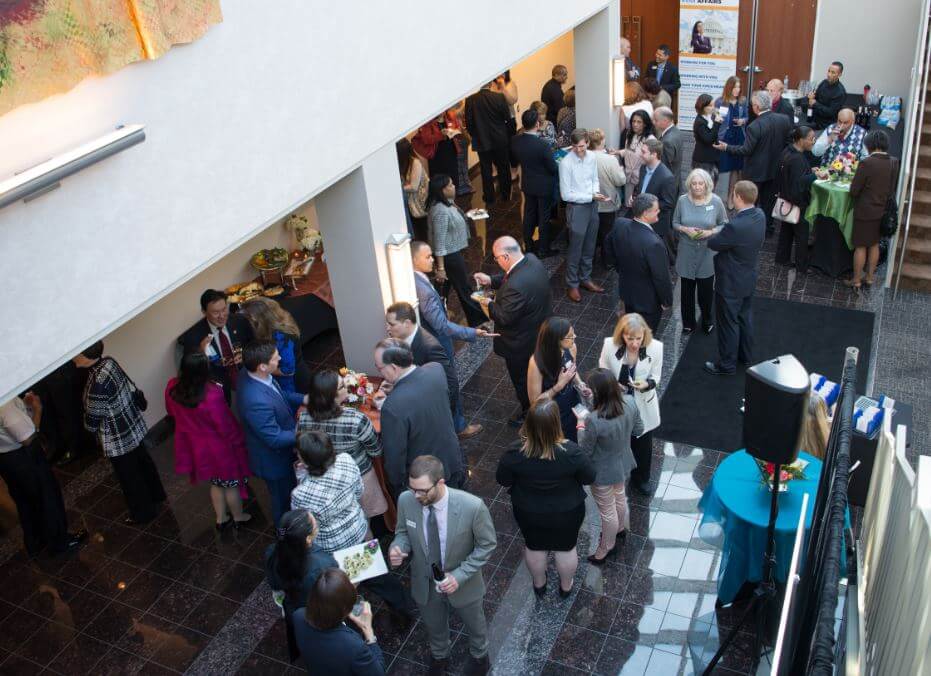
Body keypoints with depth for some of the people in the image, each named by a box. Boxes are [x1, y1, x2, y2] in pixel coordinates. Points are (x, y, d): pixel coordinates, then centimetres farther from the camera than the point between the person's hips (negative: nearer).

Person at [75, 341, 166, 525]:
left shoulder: (98, 382, -33)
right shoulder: (109, 361, -10)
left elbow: (92, 422, -21)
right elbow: (132, 388, 5)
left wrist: (89, 426, 2)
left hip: (118, 440, -8)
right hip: (134, 427, 8)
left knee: (130, 478, 14)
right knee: (143, 462, 28)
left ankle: (144, 513, 33)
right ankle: (156, 495, 49)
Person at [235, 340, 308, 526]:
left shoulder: (251, 373, -15)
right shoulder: (257, 401, -43)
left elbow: (278, 393, 5)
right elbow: (275, 439, -31)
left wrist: (302, 399, -6)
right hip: (274, 460, -8)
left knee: (290, 491, 33)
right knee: (284, 502, 20)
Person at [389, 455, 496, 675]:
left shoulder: (472, 506, -34)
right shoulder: (406, 500, -24)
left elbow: (487, 545, -18)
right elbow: (404, 533, -4)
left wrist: (460, 576, -25)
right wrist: (397, 548, -27)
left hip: (463, 584, -2)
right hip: (425, 584, 2)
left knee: (474, 625, 29)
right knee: (434, 627, 31)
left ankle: (479, 656, 64)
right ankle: (439, 657, 65)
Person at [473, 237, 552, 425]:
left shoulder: (516, 286, -41)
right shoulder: (532, 259, -14)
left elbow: (505, 318, -29)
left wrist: (490, 304, -12)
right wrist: (491, 280, -3)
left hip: (522, 343, -8)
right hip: (541, 330, 9)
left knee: (522, 380, 18)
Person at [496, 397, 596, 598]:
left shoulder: (515, 452, -30)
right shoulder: (571, 452, -33)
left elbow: (503, 481, -12)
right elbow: (589, 478, -15)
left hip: (528, 512, 1)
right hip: (567, 513, -1)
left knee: (534, 546, 28)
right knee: (566, 547, 27)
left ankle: (539, 584, 53)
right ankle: (566, 586, 51)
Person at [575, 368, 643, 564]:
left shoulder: (594, 420, -40)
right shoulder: (630, 402, -22)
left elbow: (585, 450, -22)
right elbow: (638, 430, -3)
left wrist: (582, 423, -11)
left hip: (604, 472, -6)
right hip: (623, 464, 6)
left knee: (607, 511, 20)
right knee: (620, 498, 34)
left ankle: (607, 547, 46)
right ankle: (621, 528, 62)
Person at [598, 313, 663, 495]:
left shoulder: (655, 347, -23)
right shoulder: (610, 344, -23)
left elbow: (656, 377, -9)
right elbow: (603, 371, -6)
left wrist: (647, 384, -31)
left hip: (643, 405, 0)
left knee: (643, 444, 23)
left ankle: (640, 479, 52)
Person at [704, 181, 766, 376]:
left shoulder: (735, 227, -35)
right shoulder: (759, 215, -10)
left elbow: (714, 244, -20)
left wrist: (713, 234, 0)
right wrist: (720, 229, -5)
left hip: (730, 283, -8)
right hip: (749, 278, 8)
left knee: (728, 323, 10)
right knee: (745, 317, 25)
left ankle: (727, 364, 26)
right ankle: (745, 355, 44)